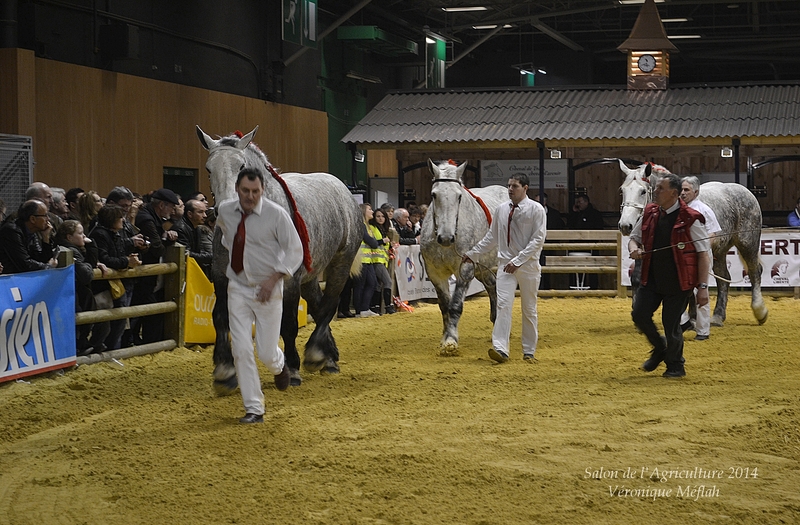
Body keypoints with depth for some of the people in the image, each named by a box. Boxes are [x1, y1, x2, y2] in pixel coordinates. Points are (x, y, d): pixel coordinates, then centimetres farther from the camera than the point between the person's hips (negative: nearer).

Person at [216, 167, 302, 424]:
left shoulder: (276, 214, -15)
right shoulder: (224, 211, -2)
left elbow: (295, 251, -12)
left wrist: (273, 279, -21)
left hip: (267, 289, -3)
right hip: (238, 288, 3)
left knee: (266, 352, 0)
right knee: (241, 350, -5)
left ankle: (279, 366, 40)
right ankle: (254, 409, 6)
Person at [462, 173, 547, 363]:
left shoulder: (536, 209, -6)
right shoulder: (501, 209, 7)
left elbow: (538, 239, -12)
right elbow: (491, 237, 15)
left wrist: (518, 261, -19)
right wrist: (472, 253, 10)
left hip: (528, 265, -3)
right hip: (505, 263, 3)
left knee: (529, 309, 7)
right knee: (503, 304, -11)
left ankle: (529, 352, 15)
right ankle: (500, 349, -19)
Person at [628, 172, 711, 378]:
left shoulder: (690, 219, -12)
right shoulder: (649, 213, 4)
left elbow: (703, 255, -10)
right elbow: (634, 237, 18)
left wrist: (703, 286, -15)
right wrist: (633, 248, -7)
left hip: (678, 282, -5)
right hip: (651, 278, 5)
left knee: (671, 323, 0)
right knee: (639, 314, -2)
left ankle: (675, 365, 23)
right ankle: (660, 348, 26)